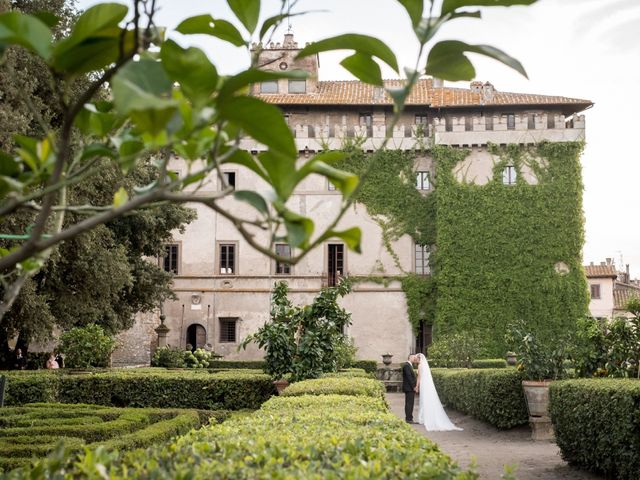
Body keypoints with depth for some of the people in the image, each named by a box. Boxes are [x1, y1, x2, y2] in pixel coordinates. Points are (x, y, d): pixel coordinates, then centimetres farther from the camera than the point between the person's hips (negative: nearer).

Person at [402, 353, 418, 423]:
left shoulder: (409, 365, 19)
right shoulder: (406, 365, -14)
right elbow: (409, 377, -19)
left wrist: (415, 386, 14)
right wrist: (413, 386, -17)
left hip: (411, 388, 10)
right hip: (409, 388, -10)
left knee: (410, 404, 11)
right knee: (409, 404, -9)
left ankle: (409, 419, 15)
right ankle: (408, 419, -8)